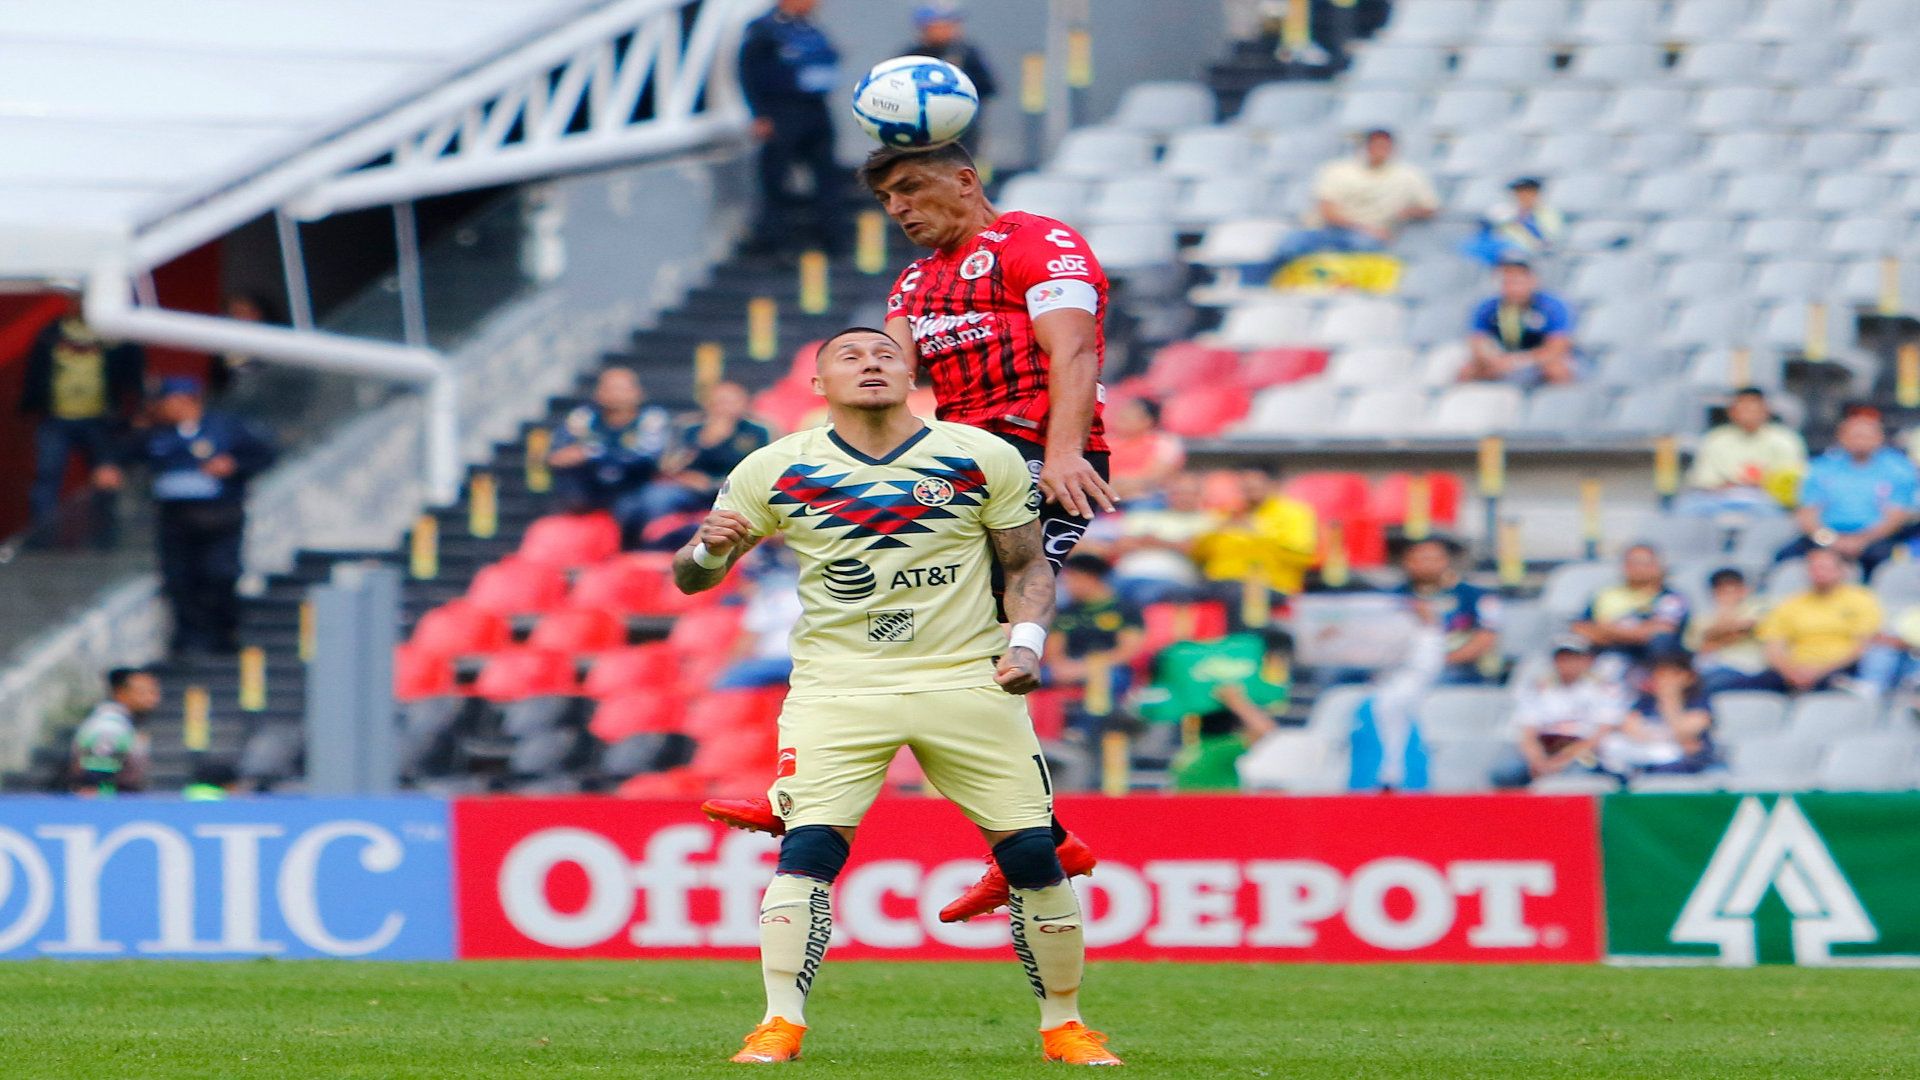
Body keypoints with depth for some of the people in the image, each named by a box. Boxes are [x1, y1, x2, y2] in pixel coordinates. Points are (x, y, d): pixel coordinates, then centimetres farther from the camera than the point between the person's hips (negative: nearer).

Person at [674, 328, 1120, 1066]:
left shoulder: (983, 458, 2)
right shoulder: (777, 471, 1)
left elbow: (1028, 567, 10)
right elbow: (690, 578, 6)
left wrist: (1025, 644, -8)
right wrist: (711, 550, -18)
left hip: (967, 680, 1)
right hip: (836, 688, -1)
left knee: (1033, 854, -3)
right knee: (807, 850, -18)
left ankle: (1063, 1026, 13)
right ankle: (780, 1026, -15)